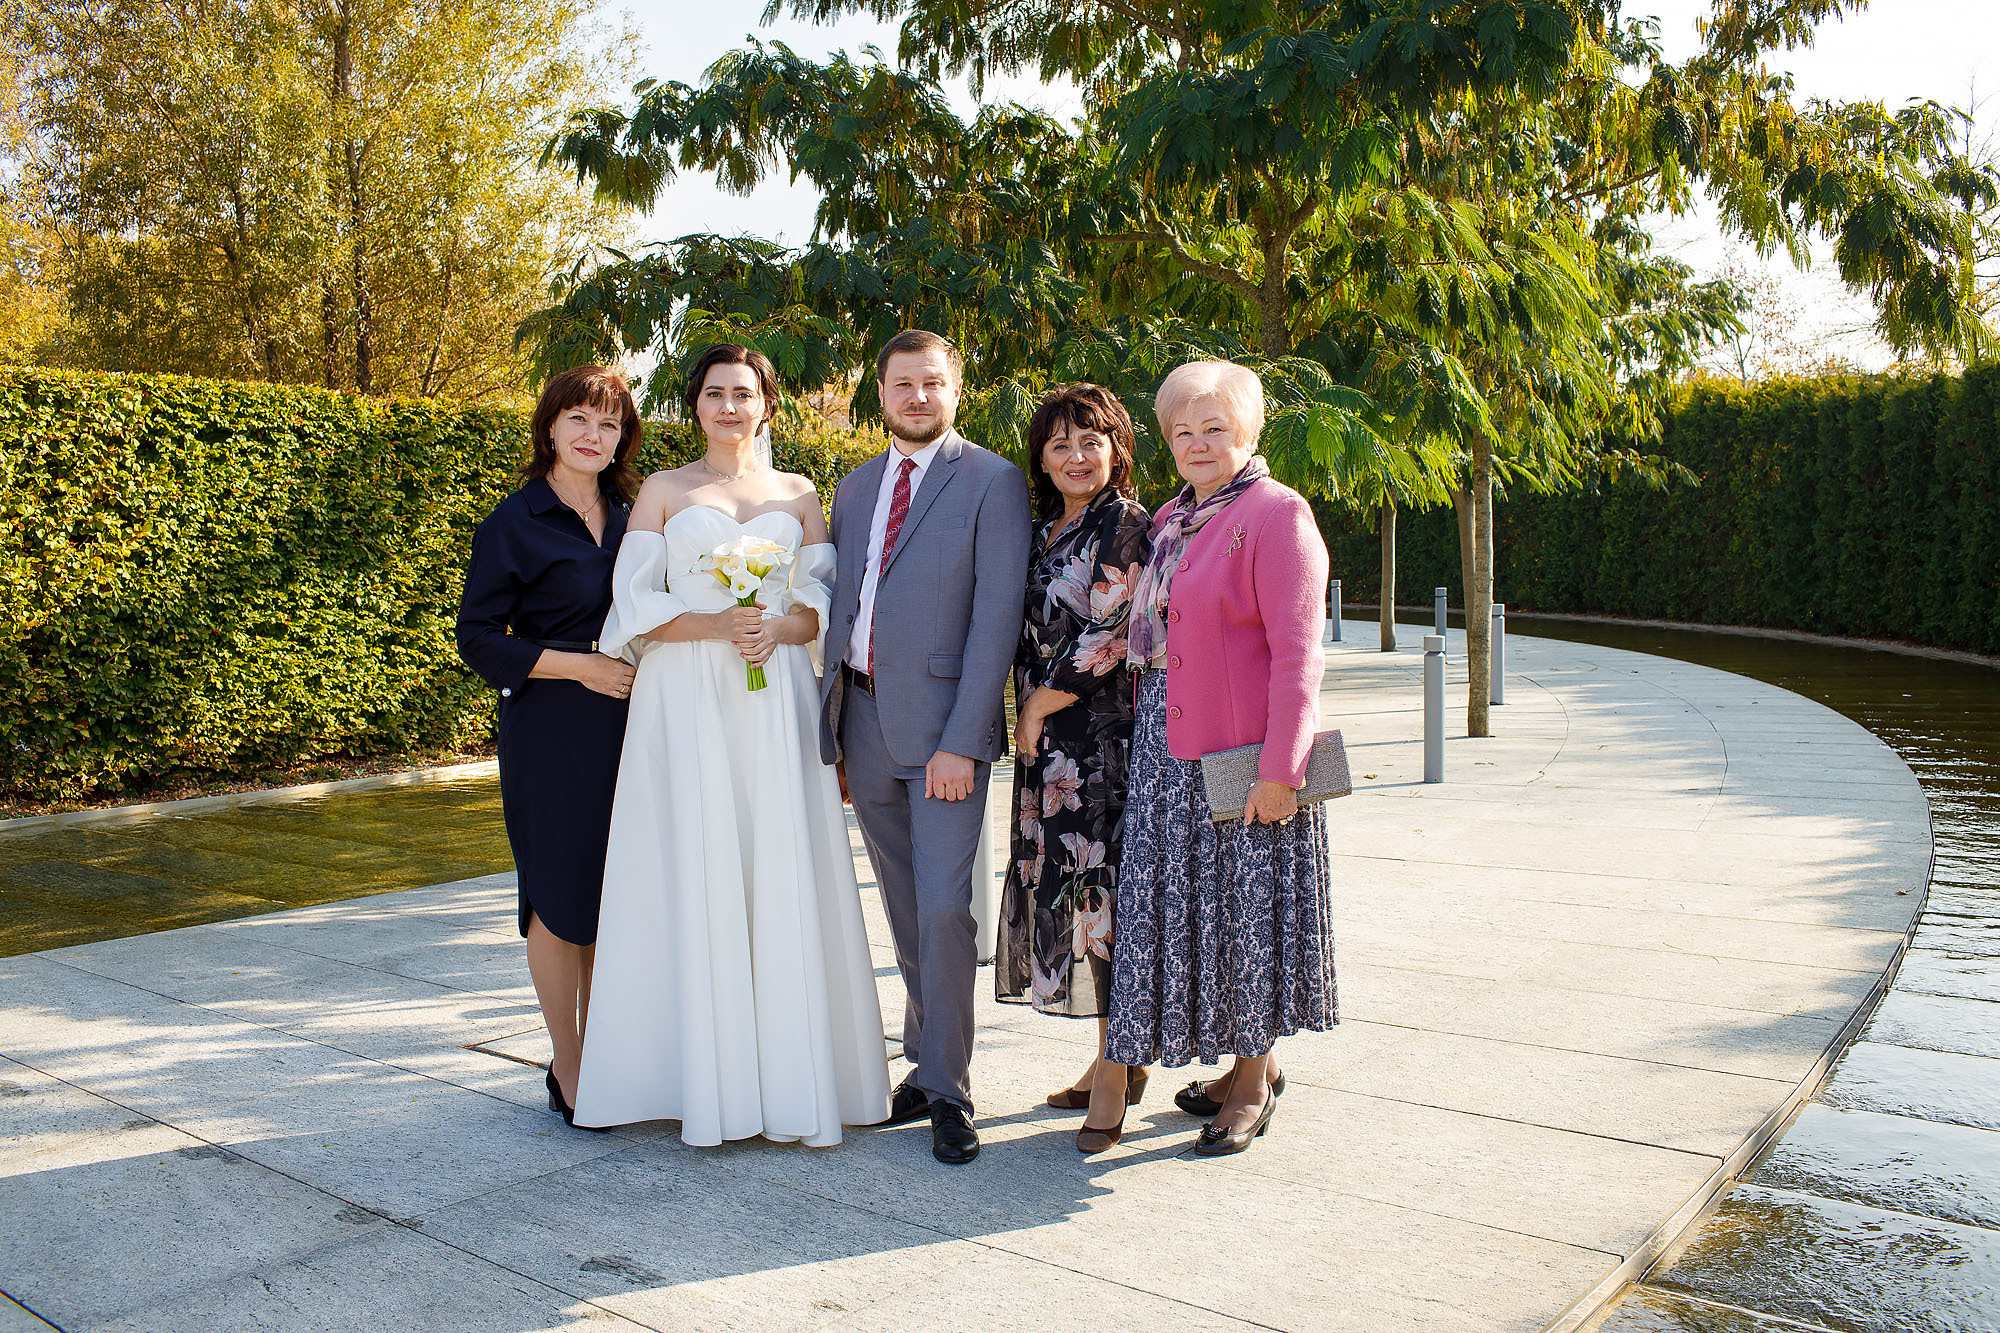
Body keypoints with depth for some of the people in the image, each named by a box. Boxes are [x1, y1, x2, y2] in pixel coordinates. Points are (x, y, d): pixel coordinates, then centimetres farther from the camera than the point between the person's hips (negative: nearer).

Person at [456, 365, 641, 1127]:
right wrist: (580, 667, -15)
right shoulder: (515, 523, -5)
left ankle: (600, 1052, 25)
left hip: (627, 728, 5)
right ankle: (568, 1070, 17)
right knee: (560, 899, 2)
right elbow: (477, 638, -7)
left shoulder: (629, 516, 11)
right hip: (552, 734, -5)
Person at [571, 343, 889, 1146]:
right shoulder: (663, 491, 10)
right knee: (695, 881, -3)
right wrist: (716, 626, -13)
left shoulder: (798, 495, 15)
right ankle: (707, 1084, 5)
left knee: (785, 883, -2)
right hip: (686, 703, -1)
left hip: (776, 701, 1)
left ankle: (795, 1080, 7)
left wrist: (779, 629, -11)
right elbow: (635, 606, 2)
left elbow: (825, 603, 10)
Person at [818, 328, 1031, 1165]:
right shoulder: (853, 490, 15)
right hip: (864, 720, 6)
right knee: (904, 911, 13)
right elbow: (840, 609, 15)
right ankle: (926, 1065, 26)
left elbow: (997, 616, -11)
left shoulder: (992, 482, -4)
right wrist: (833, 729, 8)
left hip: (943, 725, -6)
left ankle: (948, 1092, 6)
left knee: (943, 909, -8)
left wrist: (961, 742, -17)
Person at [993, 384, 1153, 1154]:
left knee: (1100, 887, -5)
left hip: (1101, 738, -8)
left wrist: (1038, 712, -7)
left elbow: (1106, 636, -14)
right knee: (1062, 885, 9)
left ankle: (1116, 1076, 6)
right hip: (1046, 745, 8)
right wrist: (1029, 720, 8)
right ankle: (1115, 1058, 22)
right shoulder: (1042, 531, 15)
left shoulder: (1126, 524, -8)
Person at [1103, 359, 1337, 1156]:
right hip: (1168, 747, 8)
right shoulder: (1170, 520, 14)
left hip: (1243, 751, -8)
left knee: (1247, 905, 3)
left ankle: (1253, 1083, 20)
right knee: (1188, 905, 13)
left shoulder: (1275, 514, -10)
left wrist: (1279, 768, -20)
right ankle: (1250, 1062, 31)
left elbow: (1295, 652, -15)